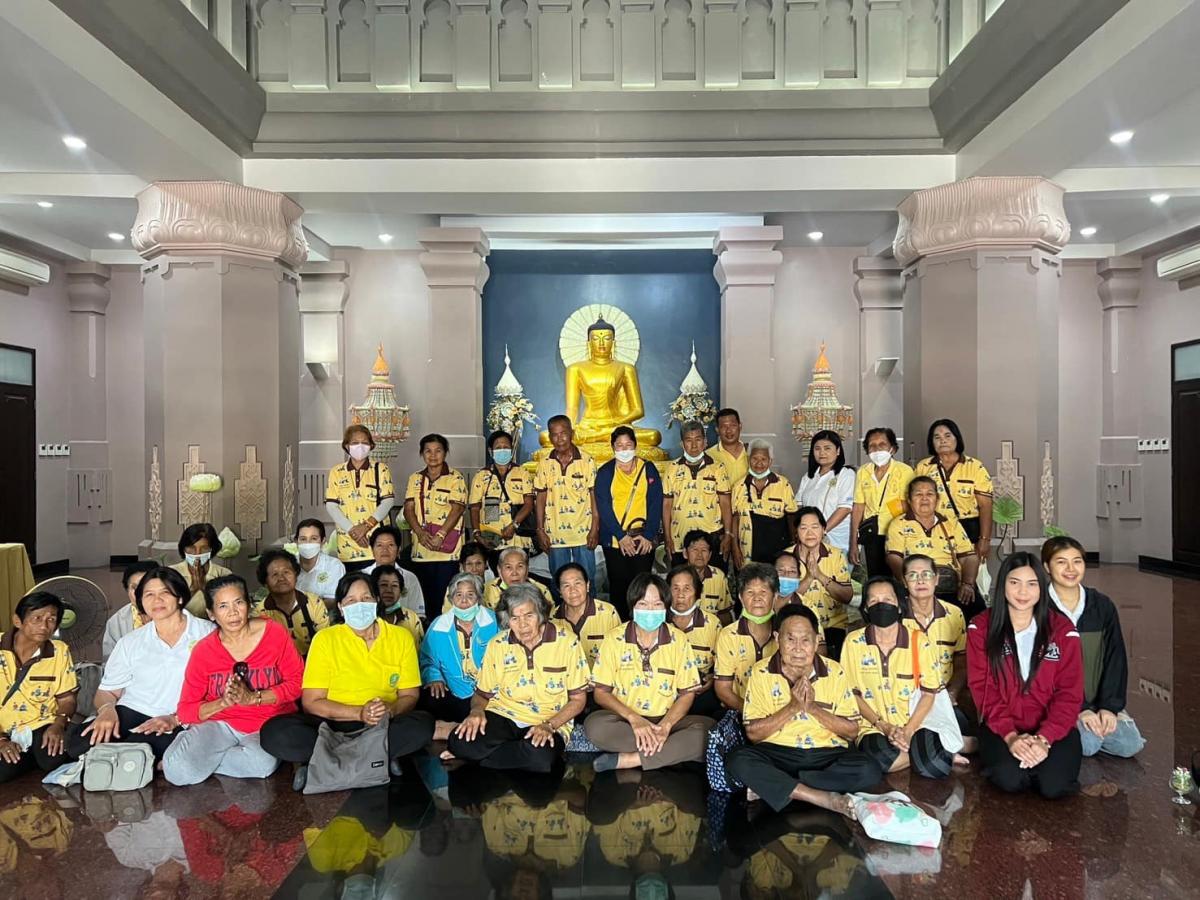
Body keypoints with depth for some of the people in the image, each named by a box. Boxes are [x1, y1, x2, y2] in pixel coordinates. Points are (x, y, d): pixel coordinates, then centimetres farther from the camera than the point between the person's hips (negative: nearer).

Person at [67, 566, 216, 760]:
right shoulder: (130, 643, 17)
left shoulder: (207, 634, 3)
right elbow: (107, 691, 16)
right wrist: (107, 710, -9)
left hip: (182, 724, -4)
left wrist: (176, 719, -17)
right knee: (77, 739, -27)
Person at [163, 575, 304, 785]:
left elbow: (296, 682, -4)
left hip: (269, 724, -1)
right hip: (221, 724, 1)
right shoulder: (203, 651, 0)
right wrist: (223, 703, -19)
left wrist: (253, 698, -17)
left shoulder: (275, 633, -6)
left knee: (262, 763, -34)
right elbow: (185, 710, 0)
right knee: (178, 770, -27)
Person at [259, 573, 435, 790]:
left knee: (423, 725, -31)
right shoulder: (325, 639, -2)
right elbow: (311, 703, -5)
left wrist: (391, 710, -19)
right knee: (275, 733, -28)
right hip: (331, 725, 0)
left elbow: (409, 696, 4)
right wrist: (359, 713, -19)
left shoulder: (401, 637, 2)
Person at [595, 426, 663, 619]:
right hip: (614, 540, 0)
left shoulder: (648, 469, 3)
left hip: (644, 540, 0)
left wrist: (648, 535, -10)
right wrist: (621, 536, -14)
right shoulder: (604, 472, 1)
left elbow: (656, 504, 0)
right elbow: (604, 507, -5)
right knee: (618, 586, 5)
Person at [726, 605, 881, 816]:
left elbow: (852, 731, 2)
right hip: (777, 753, -2)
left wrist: (814, 708, -14)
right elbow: (753, 733, -5)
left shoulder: (834, 672, 2)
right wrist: (792, 707, -16)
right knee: (738, 760, -31)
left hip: (827, 754, 2)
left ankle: (770, 786, -20)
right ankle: (824, 799, -25)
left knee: (869, 770, -27)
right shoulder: (761, 672, -3)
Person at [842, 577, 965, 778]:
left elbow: (929, 692, 0)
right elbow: (852, 693, 1)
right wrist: (883, 726, -9)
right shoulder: (854, 642, -2)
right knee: (881, 758, -33)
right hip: (873, 728, 1)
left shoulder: (919, 641, 0)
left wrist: (908, 730, -12)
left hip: (915, 725, 0)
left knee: (934, 765, -30)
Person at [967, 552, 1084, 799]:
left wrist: (1044, 738, -18)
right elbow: (982, 688, -5)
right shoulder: (981, 628, -3)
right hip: (1001, 725, 0)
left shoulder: (1063, 630, -2)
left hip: (1051, 726, 1)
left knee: (1054, 785, -23)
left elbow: (1069, 693, -5)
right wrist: (1009, 735, -18)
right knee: (1010, 780, -25)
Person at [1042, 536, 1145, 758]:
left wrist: (1109, 706, -8)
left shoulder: (1103, 606, 2)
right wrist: (1079, 708, -18)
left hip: (1096, 698, 5)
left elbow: (1115, 659, 2)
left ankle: (1088, 728, 14)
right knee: (1088, 744, -25)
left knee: (1130, 744, -13)